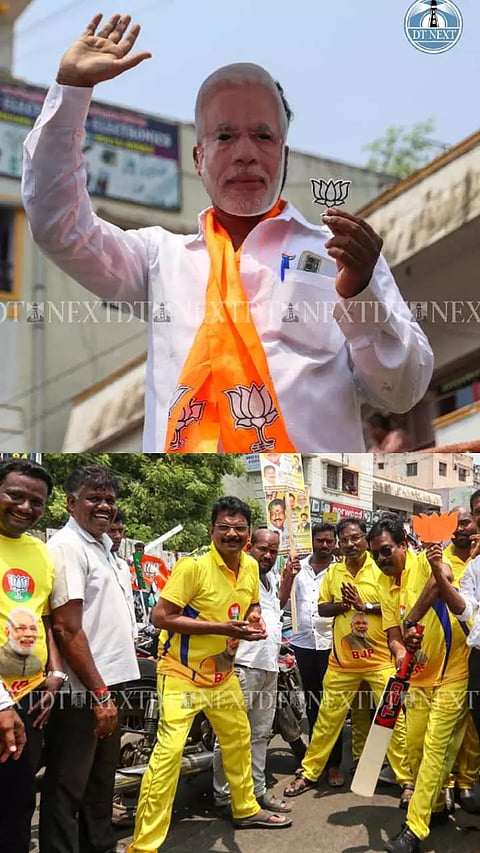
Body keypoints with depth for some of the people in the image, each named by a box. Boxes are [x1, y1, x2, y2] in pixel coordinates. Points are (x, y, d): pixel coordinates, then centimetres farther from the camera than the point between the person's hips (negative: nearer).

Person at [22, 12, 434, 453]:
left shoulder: (344, 252, 10)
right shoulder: (163, 255, 17)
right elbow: (61, 228, 9)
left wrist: (361, 294, -12)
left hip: (315, 449, -2)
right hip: (183, 442, 3)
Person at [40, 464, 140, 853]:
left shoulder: (103, 544, 13)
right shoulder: (67, 547, -16)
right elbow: (68, 629, -21)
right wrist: (99, 693, -20)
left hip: (107, 684, 10)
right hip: (82, 693, -10)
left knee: (101, 781, 22)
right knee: (67, 789, 0)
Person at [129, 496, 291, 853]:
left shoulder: (251, 566, 0)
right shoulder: (193, 566, -23)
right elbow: (160, 616, -24)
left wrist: (255, 618, -6)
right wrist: (220, 628, -28)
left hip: (222, 673, 8)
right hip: (182, 673, -8)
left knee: (239, 739, 21)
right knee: (169, 750, -15)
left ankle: (246, 809, 44)